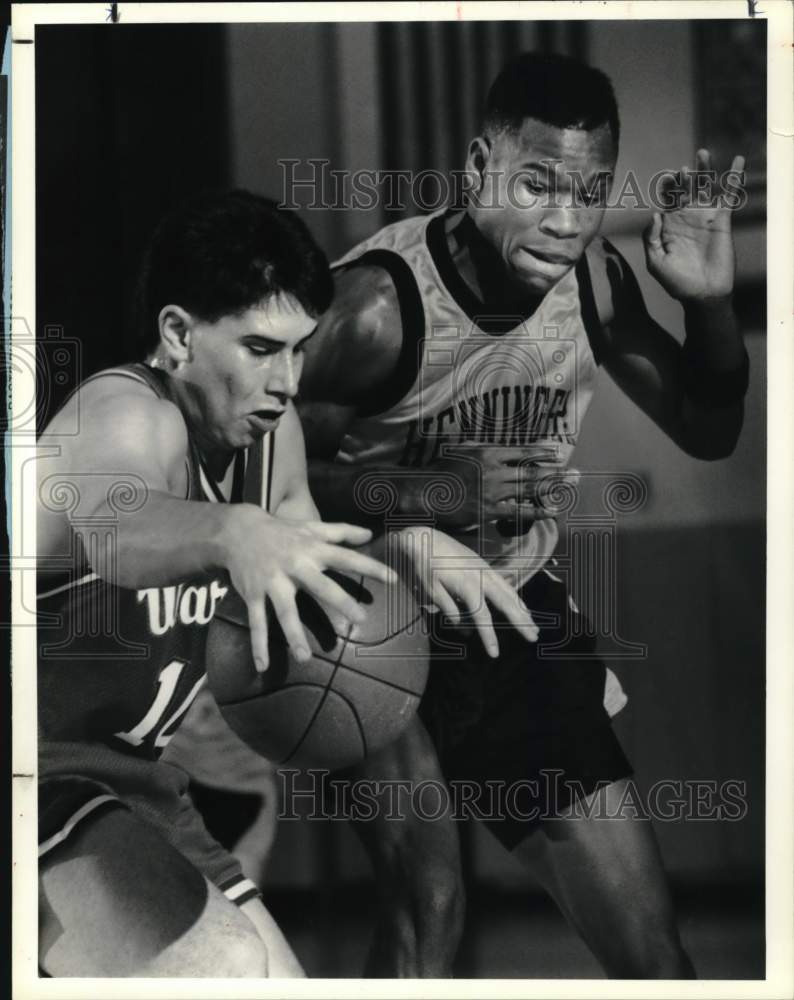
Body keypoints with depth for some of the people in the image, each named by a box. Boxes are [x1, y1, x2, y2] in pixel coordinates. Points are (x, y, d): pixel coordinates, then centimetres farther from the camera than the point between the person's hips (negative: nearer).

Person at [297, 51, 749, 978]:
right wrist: (433, 494, -36)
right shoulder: (380, 302, -25)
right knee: (427, 900, -27)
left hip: (521, 625, 5)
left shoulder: (594, 279, -8)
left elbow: (707, 432, 4)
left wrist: (710, 304, -14)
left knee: (656, 954, 6)